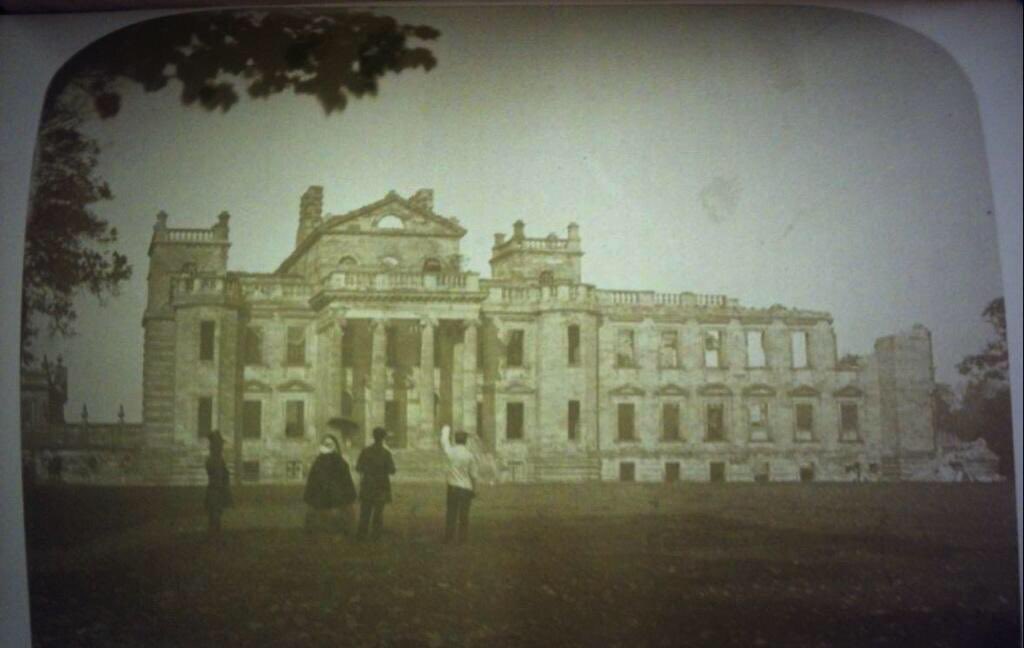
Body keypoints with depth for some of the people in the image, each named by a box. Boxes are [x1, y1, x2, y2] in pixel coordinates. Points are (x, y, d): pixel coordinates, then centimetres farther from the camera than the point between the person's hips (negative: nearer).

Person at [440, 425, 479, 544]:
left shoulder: (451, 451, -6)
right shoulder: (470, 456, -12)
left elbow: (444, 441, 16)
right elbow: (473, 475, -7)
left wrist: (446, 430, 36)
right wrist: (474, 490, 6)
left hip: (452, 486, 2)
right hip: (466, 488, -2)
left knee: (451, 512, 12)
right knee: (463, 514, 7)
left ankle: (448, 537, 17)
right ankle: (461, 538, 10)